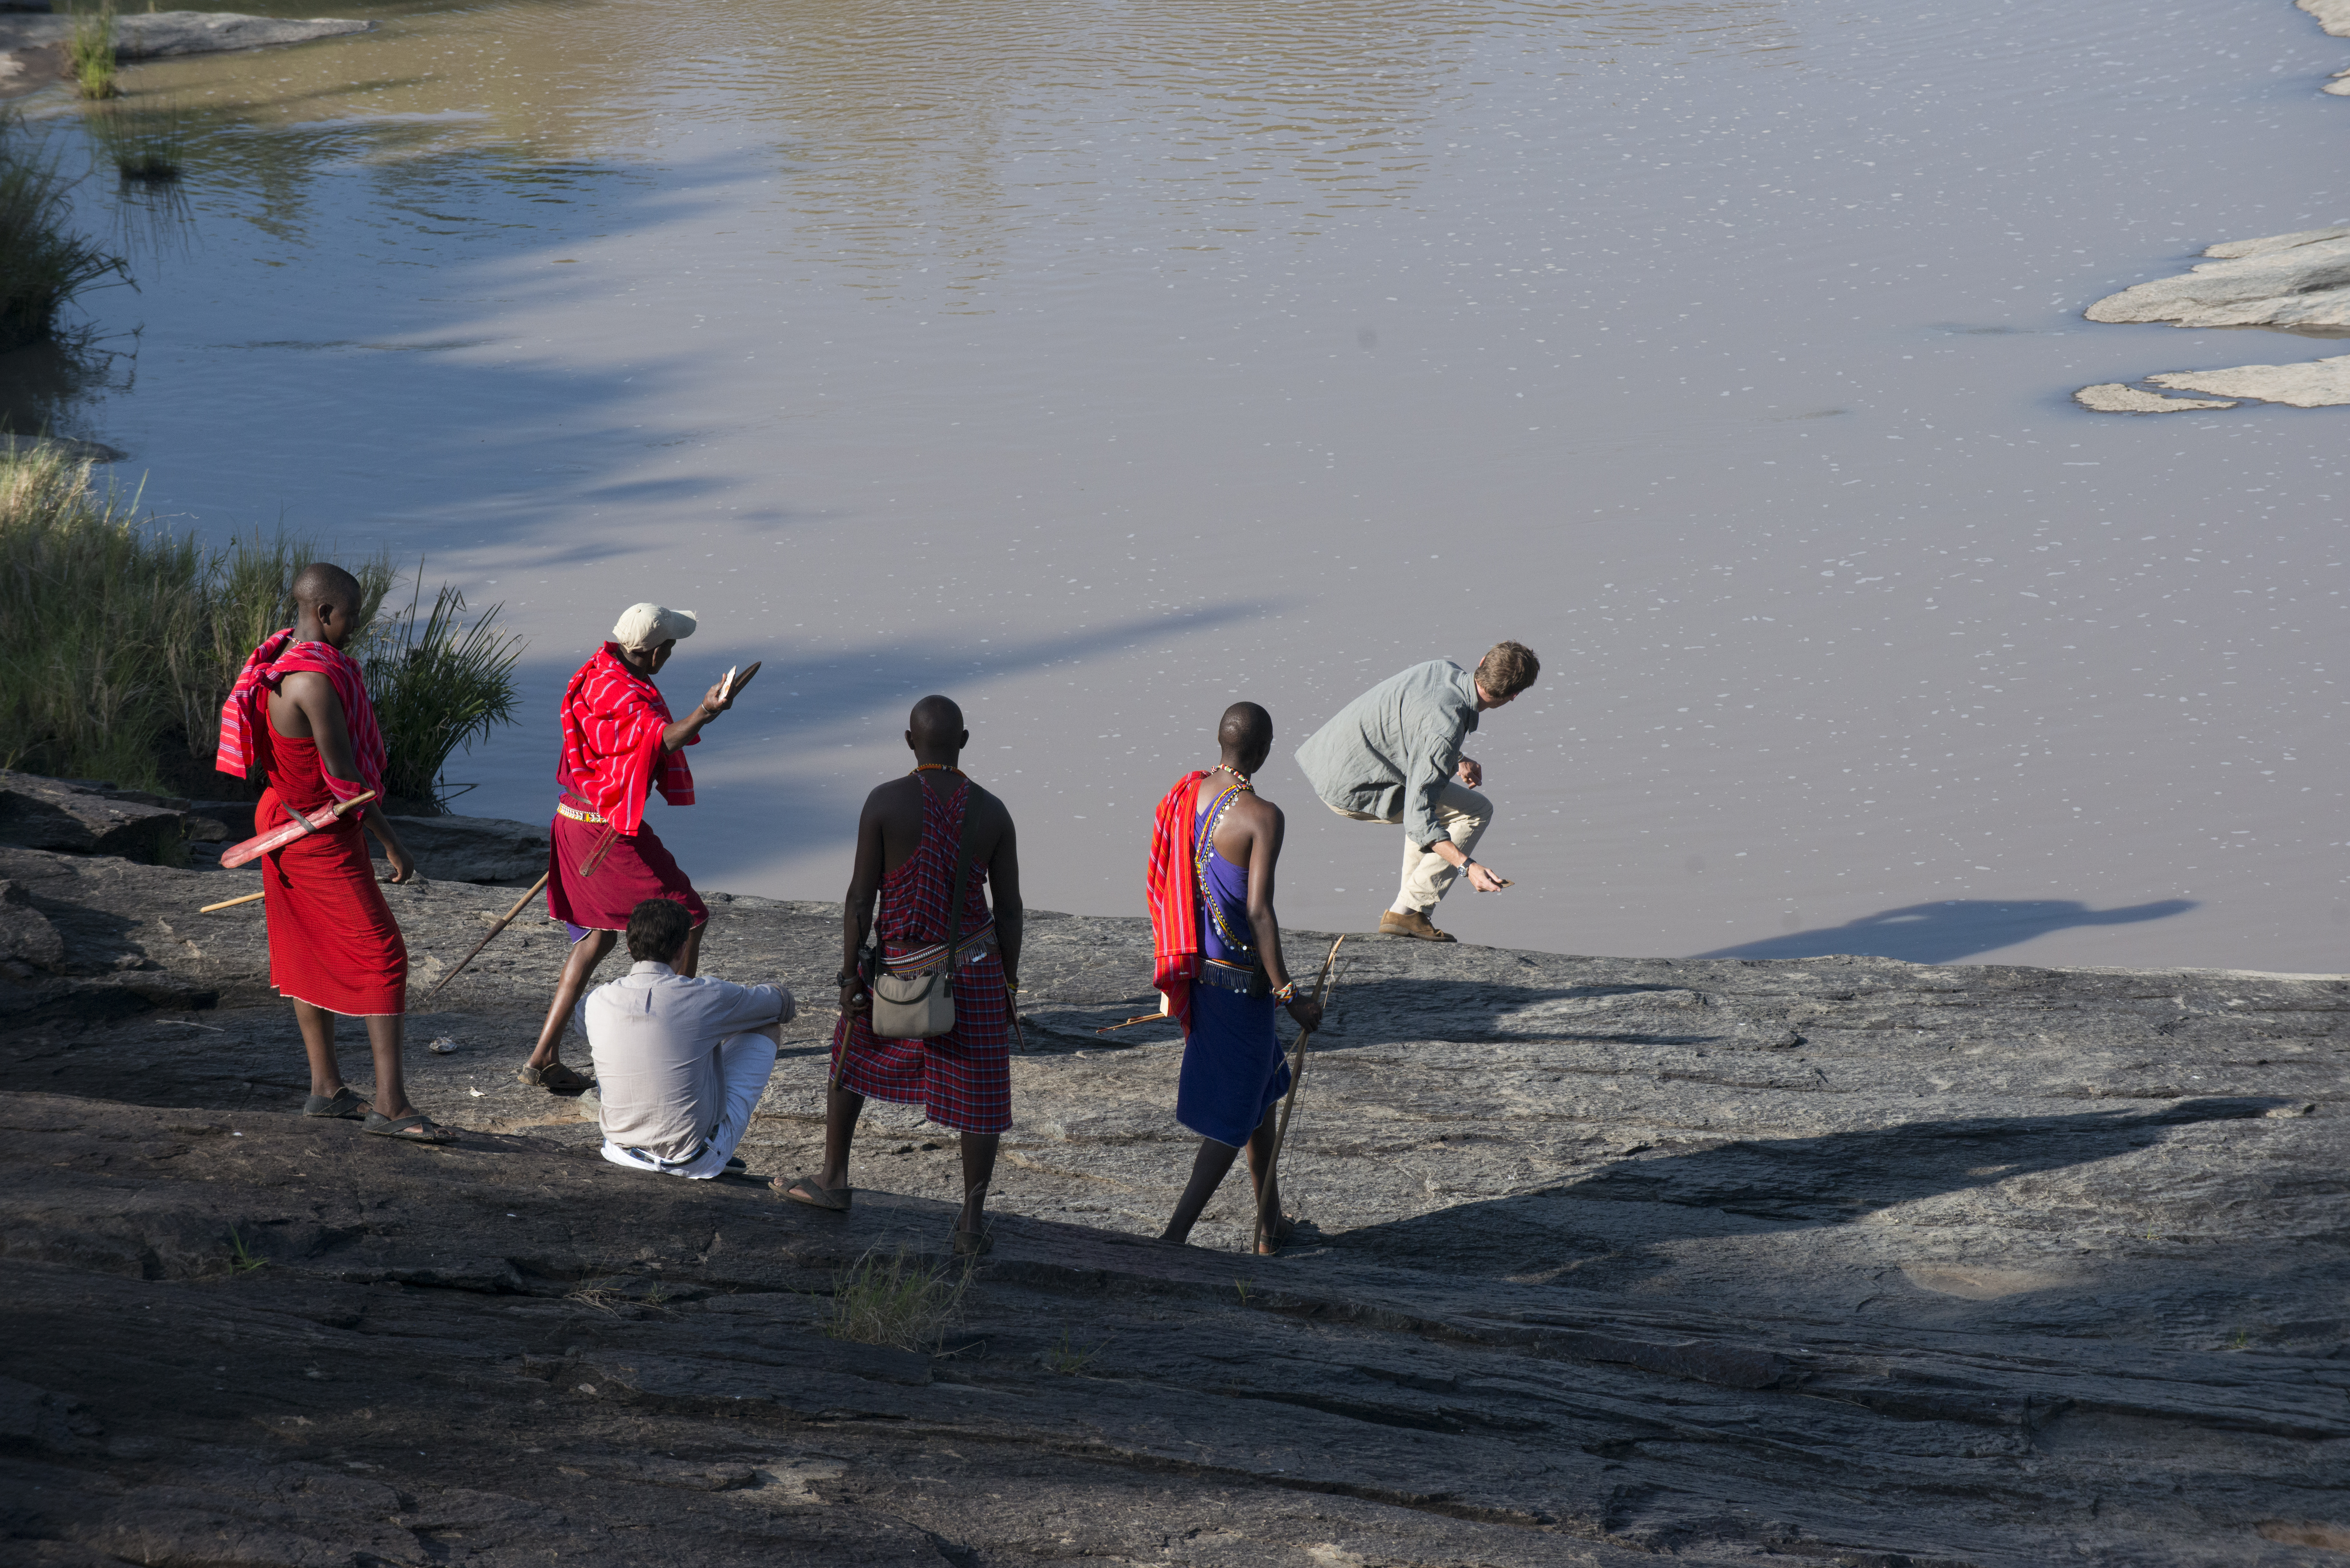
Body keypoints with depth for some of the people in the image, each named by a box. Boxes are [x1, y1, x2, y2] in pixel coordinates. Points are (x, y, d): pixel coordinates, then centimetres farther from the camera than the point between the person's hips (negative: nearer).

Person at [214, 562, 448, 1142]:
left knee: (310, 955, 17)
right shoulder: (315, 681, -28)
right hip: (322, 838, -11)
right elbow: (344, 776, -24)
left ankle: (326, 1087, 26)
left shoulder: (285, 655, 4)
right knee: (382, 955, -7)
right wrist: (392, 843, -13)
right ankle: (390, 1104, -8)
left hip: (287, 821, 11)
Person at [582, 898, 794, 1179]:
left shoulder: (596, 1003, -8)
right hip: (694, 1160, -4)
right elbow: (782, 1003, 3)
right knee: (768, 1028, 12)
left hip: (623, 1151, 4)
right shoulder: (706, 997, -17)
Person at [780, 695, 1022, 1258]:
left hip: (902, 968, -1)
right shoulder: (992, 812, -5)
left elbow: (860, 899, -11)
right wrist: (1008, 986, 9)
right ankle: (972, 1223, 6)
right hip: (975, 968, 1)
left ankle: (833, 1180, 33)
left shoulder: (885, 802, -12)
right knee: (978, 1094, 8)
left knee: (851, 1058, 25)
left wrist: (850, 976, -3)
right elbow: (1010, 909, -1)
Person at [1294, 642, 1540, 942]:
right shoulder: (1448, 728, -27)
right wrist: (1467, 866, -35)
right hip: (1349, 789, -9)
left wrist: (1457, 762, 21)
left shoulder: (1445, 669, 1)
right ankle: (1408, 912, -4)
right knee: (1476, 811, -5)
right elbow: (1417, 817, -30)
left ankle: (1413, 905, 23)